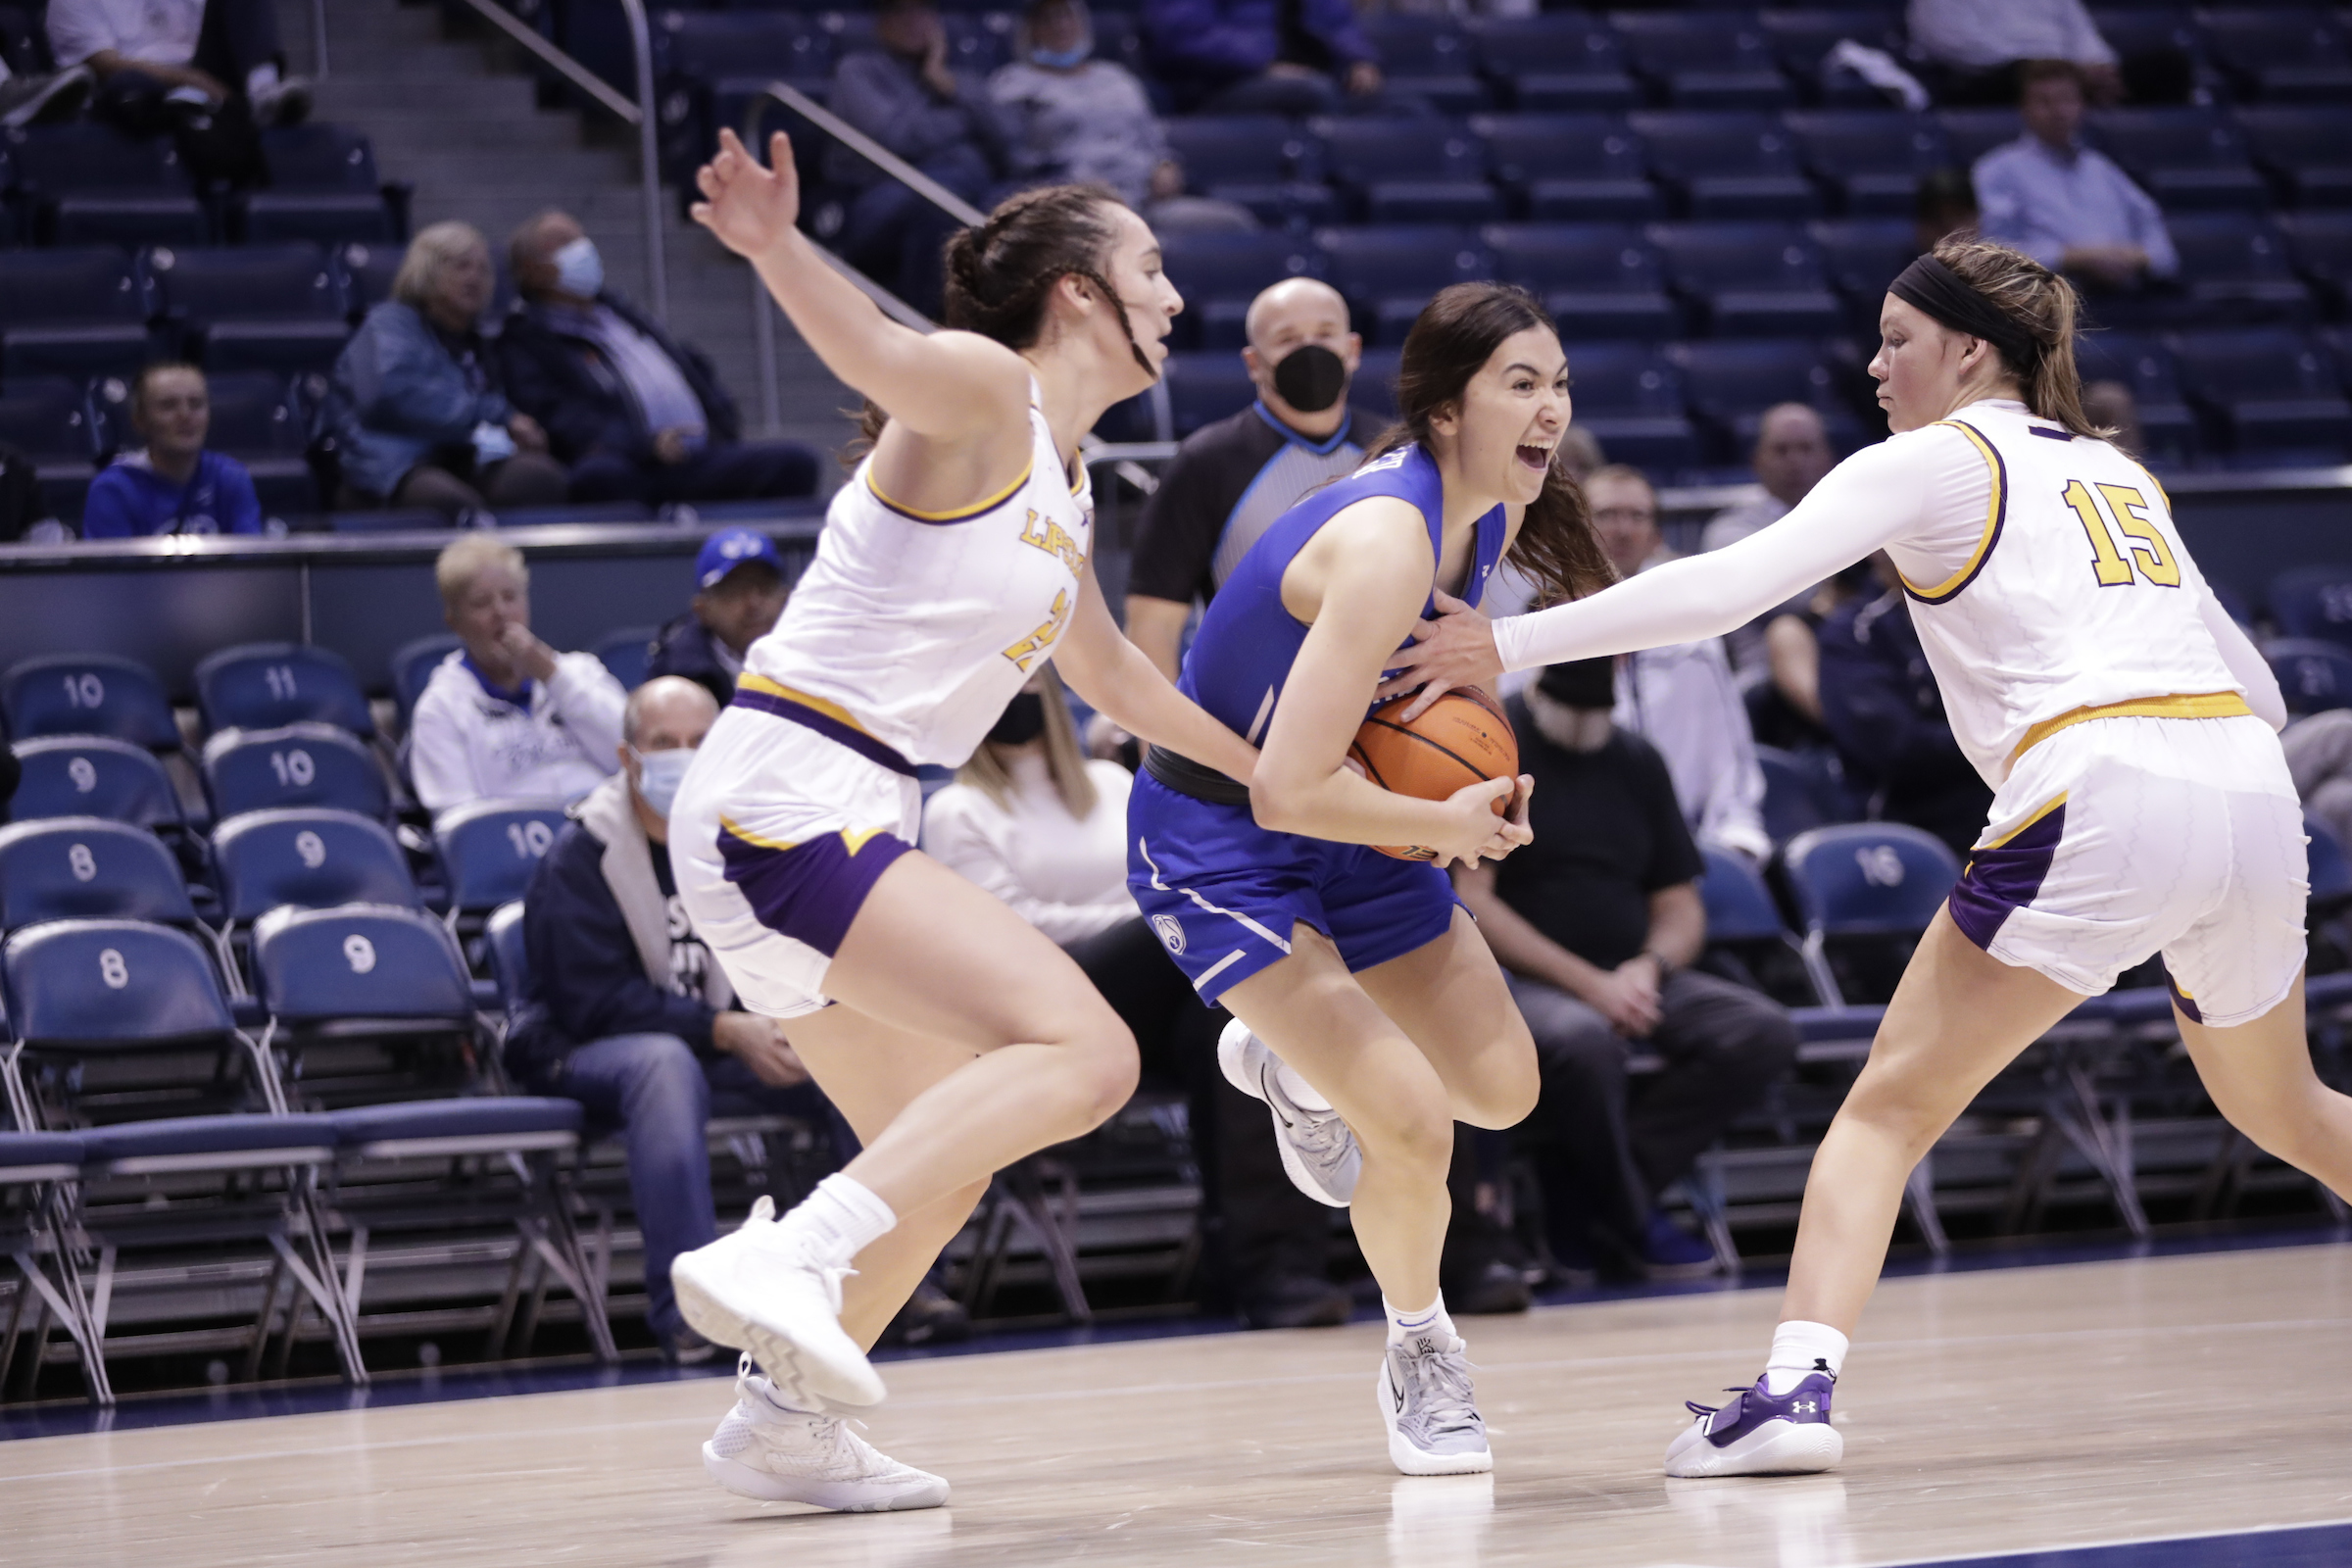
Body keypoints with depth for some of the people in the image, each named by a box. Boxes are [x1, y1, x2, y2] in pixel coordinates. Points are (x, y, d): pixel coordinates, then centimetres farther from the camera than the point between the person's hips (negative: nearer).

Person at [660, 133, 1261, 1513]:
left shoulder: (1065, 489, 21)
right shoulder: (984, 389, -7)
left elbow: (1115, 679, 36)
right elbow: (873, 352, -30)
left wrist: (1276, 769, 42)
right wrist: (777, 247, -50)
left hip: (832, 827, 10)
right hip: (787, 793, -10)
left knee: (947, 1159, 21)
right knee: (1082, 1051, -23)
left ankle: (787, 1422, 29)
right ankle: (783, 1263, -29)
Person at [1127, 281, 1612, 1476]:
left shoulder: (1491, 514, -5)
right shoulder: (1386, 541, -32)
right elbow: (1289, 791, -35)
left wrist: (1465, 795, -2)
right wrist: (1451, 824, -19)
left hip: (1345, 823, 8)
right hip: (1216, 839, -8)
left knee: (1501, 1090, 9)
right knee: (1410, 1124, -16)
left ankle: (1287, 1064, 36)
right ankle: (1421, 1356, 12)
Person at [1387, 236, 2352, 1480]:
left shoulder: (1937, 460, 7)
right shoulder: (2116, 469, 26)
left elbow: (1727, 588, -4)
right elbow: (2250, 681, 26)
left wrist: (1511, 643, -3)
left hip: (2104, 806, -6)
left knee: (1890, 1106, 0)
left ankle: (1796, 1388, -13)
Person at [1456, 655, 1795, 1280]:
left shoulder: (1636, 761, 15)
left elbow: (1681, 906, 17)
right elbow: (1469, 899, -12)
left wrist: (1648, 967, -7)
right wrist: (1587, 984, -18)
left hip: (1629, 979, 6)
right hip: (1517, 983, -6)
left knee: (1764, 1034, -18)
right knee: (1583, 1039, -40)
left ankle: (1578, 1182, -18)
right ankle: (1627, 1218, -13)